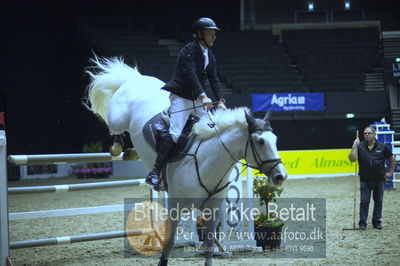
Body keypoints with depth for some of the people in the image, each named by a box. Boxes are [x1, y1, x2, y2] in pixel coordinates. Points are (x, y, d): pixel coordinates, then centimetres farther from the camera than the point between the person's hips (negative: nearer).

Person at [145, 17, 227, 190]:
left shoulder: (209, 56, 14)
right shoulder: (189, 50, -11)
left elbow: (214, 80, 10)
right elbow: (190, 74, -24)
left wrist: (220, 101, -5)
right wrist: (203, 96, -35)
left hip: (197, 100, 9)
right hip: (180, 97, -9)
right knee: (175, 134, -20)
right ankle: (154, 174, -22)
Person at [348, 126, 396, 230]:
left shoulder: (382, 147, 1)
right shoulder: (360, 146, 0)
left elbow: (392, 159, 13)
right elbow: (352, 159, -12)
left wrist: (390, 172, 9)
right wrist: (354, 146, -16)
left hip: (379, 179, 1)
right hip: (365, 180, -1)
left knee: (378, 201, 7)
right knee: (364, 202, -2)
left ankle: (376, 222, 18)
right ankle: (362, 224, 2)